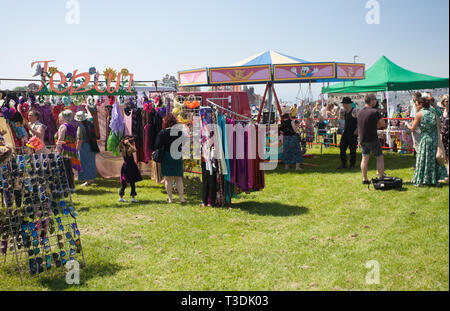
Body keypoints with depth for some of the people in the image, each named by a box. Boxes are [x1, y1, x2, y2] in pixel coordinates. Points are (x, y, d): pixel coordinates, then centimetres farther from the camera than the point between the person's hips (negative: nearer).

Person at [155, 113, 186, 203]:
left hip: (166, 156, -3)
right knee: (178, 178, 11)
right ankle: (181, 197, 5)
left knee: (168, 179, 5)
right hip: (178, 157, 3)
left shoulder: (162, 132, -11)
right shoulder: (179, 132, -2)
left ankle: (170, 198, 6)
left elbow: (157, 146, -12)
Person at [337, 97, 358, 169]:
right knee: (342, 148, 2)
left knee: (352, 149, 1)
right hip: (345, 132, 7)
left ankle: (352, 164, 12)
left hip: (353, 133, -7)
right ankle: (343, 164, 10)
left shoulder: (354, 111, -10)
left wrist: (357, 129, -18)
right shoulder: (345, 111, 12)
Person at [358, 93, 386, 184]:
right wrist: (376, 125, 8)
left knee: (365, 158, 10)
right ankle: (381, 177, 8)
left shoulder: (360, 112, 5)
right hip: (372, 139, -6)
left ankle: (365, 179, 11)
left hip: (362, 139, 6)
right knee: (379, 158, 7)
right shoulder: (375, 112, -16)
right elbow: (383, 124, -9)